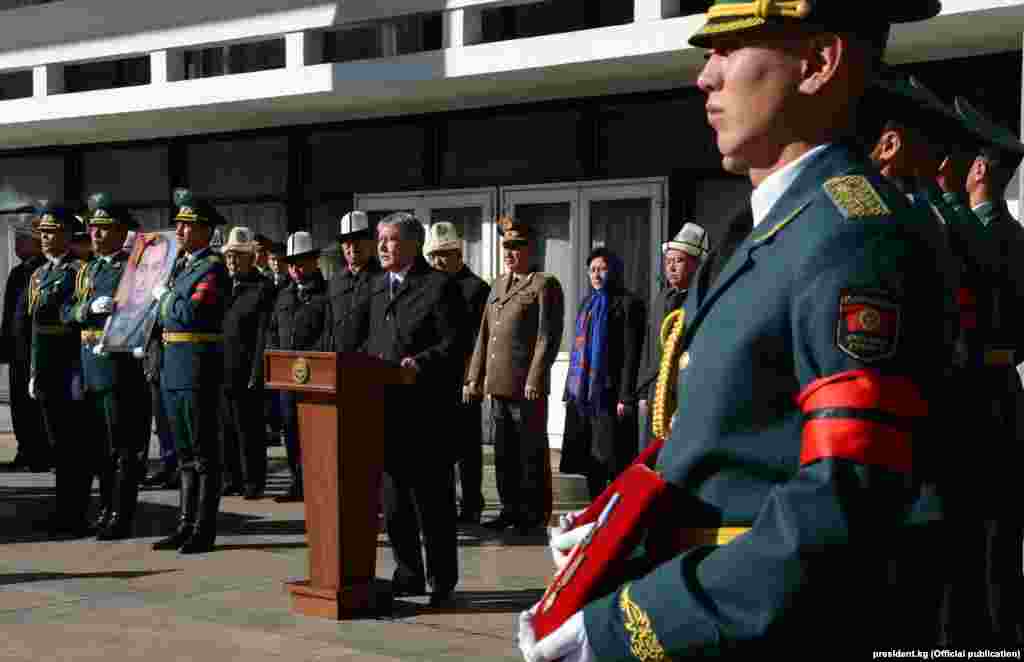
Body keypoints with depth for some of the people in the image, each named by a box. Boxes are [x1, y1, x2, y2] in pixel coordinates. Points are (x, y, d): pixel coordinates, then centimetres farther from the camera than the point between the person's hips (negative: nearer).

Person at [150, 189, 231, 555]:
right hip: (172, 365, 9)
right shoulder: (179, 265, 17)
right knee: (184, 452, 13)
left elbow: (192, 312, -24)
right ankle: (186, 525, 20)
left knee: (203, 452, -3)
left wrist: (164, 296, -9)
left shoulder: (213, 268, -11)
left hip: (199, 367, -9)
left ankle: (204, 531, 1)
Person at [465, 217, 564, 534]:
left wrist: (535, 380, -17)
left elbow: (549, 336, -11)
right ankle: (511, 509, 20)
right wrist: (474, 377, 14)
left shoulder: (545, 285, -3)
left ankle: (534, 513, 8)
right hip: (498, 385, 7)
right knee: (504, 452, 11)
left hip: (527, 386, -7)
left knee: (531, 452, 0)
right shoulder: (498, 286, 19)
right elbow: (484, 335, 20)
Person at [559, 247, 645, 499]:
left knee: (612, 459, -7)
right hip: (583, 394, 7)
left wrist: (625, 397, -15)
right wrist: (570, 390, 15)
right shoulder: (588, 303, 19)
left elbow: (631, 354, -9)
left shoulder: (627, 304, -3)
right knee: (590, 459, 8)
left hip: (608, 394, -7)